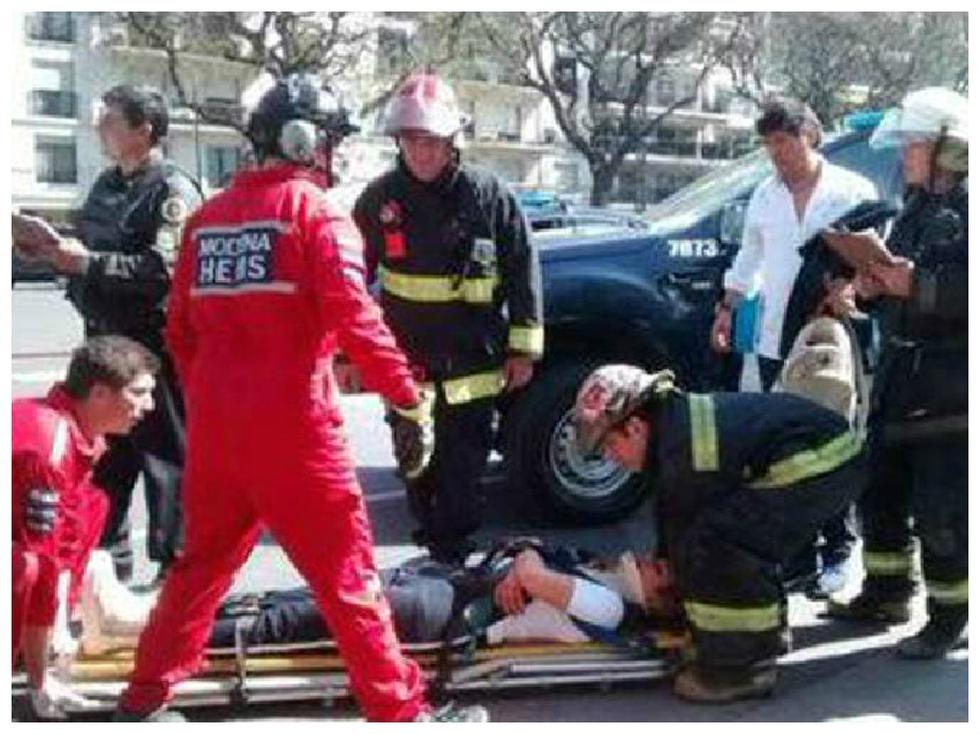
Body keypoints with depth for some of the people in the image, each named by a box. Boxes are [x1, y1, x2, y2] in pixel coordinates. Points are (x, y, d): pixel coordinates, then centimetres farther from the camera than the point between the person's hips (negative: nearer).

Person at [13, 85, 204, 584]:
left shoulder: (172, 191, -13)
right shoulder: (107, 185, 15)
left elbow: (163, 270, -24)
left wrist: (86, 261, -20)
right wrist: (59, 249, 4)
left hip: (154, 343, -9)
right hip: (104, 340, 9)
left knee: (165, 457, 0)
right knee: (103, 454, 16)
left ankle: (176, 563, 11)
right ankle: (107, 558, 30)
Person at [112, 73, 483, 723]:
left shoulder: (208, 217, 13)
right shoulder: (314, 210, -6)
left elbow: (180, 331, 16)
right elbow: (355, 318, -17)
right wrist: (412, 402, -12)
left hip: (214, 424, 6)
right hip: (293, 426, -6)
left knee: (203, 562, 21)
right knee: (346, 575, 1)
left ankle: (146, 698, 29)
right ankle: (402, 711, 8)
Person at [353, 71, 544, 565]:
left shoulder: (488, 195, -6)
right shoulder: (380, 199, -1)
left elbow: (523, 271, -1)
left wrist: (523, 348, -2)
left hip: (473, 364, -2)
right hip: (405, 364, 3)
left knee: (464, 470, 3)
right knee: (417, 470, 13)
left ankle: (451, 552, 14)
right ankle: (438, 546, 30)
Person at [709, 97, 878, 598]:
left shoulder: (853, 192, -3)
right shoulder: (765, 195, 12)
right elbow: (749, 257, 20)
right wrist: (728, 308, 13)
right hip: (776, 344, 4)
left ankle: (837, 552, 18)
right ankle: (799, 554, 18)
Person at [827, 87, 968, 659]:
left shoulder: (965, 209, -12)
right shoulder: (916, 209, 16)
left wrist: (916, 285, -25)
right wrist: (878, 285, 5)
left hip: (949, 382, -9)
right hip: (901, 370, 9)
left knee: (942, 507, -4)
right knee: (882, 488, 16)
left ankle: (950, 617, 9)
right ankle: (887, 592, 31)